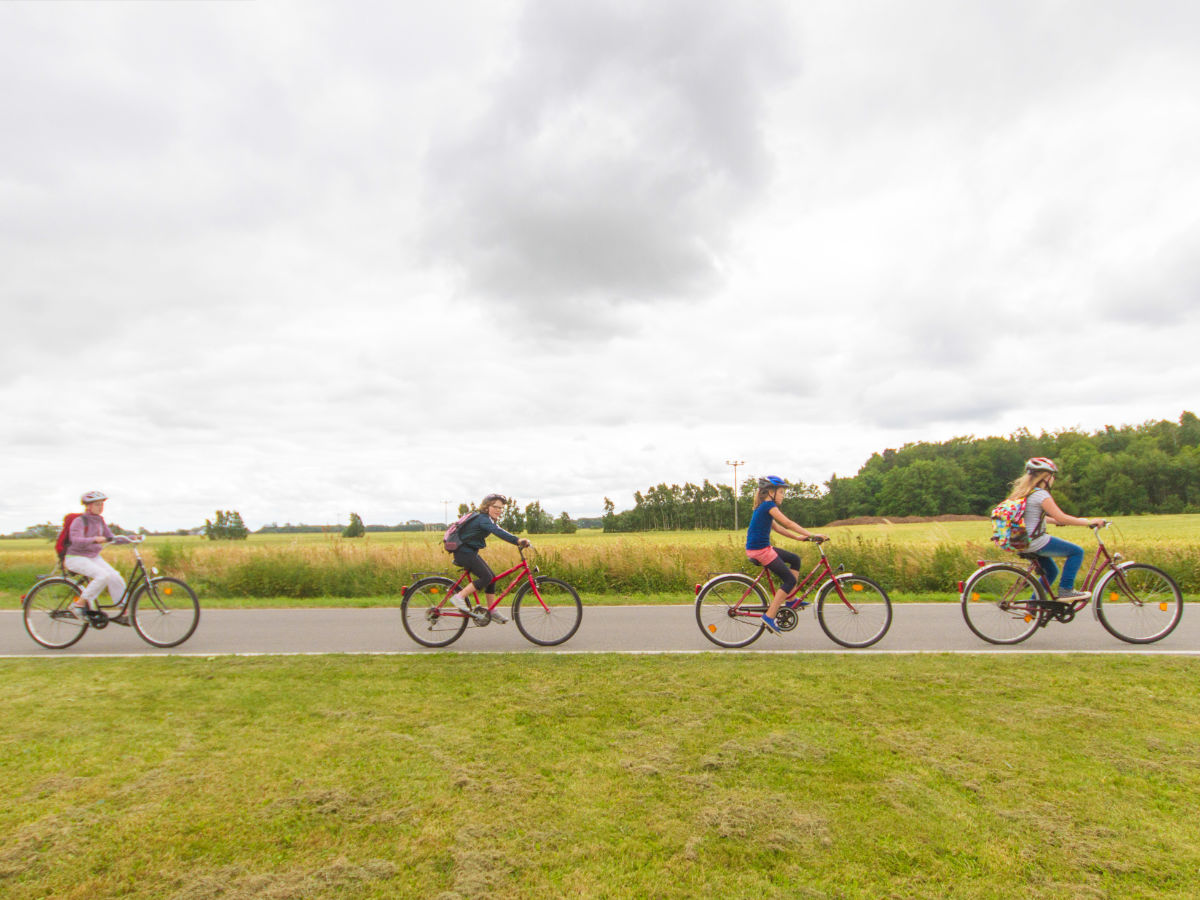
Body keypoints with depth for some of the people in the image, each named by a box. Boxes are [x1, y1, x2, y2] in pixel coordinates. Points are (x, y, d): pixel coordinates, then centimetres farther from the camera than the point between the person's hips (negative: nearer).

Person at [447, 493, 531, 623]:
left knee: (492, 577, 7)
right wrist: (517, 540, -49)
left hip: (470, 552, 10)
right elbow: (498, 531, -38)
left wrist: (518, 541, 4)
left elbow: (499, 531, 14)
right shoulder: (483, 519, -22)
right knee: (486, 577, -18)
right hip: (463, 553, -10)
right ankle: (459, 597, -11)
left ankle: (492, 612, 13)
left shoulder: (488, 519, 13)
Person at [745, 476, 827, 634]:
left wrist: (798, 537, 15)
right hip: (759, 550, -10)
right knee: (790, 580, -6)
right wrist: (812, 535, -14)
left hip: (762, 547, 10)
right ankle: (769, 616, -9)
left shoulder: (763, 506, 16)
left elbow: (777, 527, 20)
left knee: (795, 559, 18)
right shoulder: (769, 505, -13)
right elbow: (788, 523, -17)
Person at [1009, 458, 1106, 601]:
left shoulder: (1022, 492, 12)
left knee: (1051, 571, 24)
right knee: (1077, 551, 4)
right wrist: (1088, 522, -9)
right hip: (1036, 542, -9)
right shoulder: (1041, 494, -15)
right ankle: (1066, 590, 4)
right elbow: (1062, 518, -18)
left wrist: (1056, 521, 30)